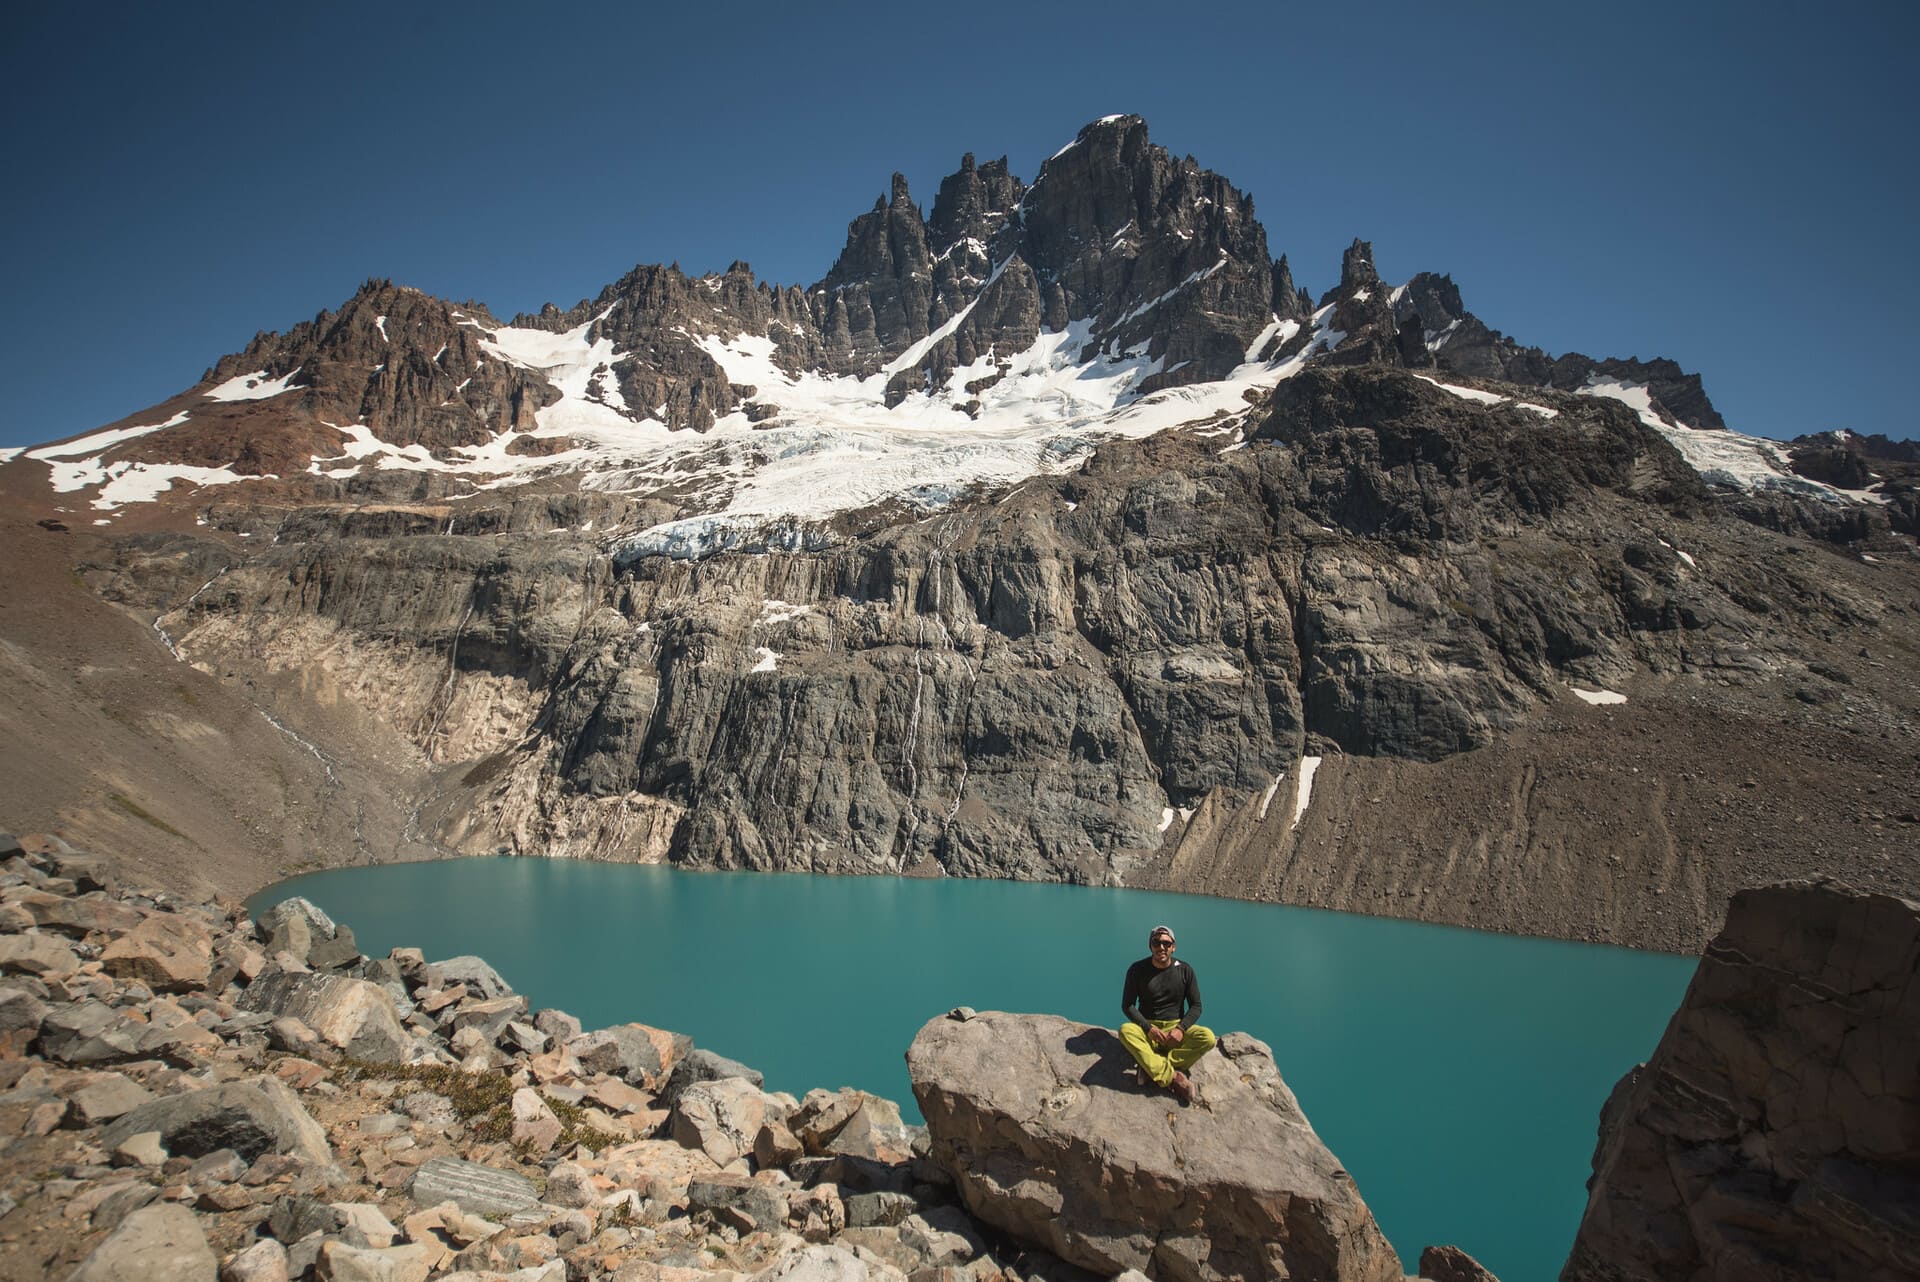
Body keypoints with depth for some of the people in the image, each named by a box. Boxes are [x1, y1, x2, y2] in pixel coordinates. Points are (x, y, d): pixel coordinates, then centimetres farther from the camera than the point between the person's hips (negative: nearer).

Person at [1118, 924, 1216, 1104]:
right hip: (1147, 1029, -1)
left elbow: (1196, 1006, 1)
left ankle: (1152, 1068, -30)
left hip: (1176, 1028, 1)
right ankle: (1174, 1078, -36)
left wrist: (1181, 1029, -16)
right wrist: (1149, 1028, -18)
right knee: (1125, 1030, -34)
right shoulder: (1137, 970, -4)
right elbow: (1127, 1005, -3)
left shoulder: (1185, 970, 0)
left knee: (1207, 1037, -28)